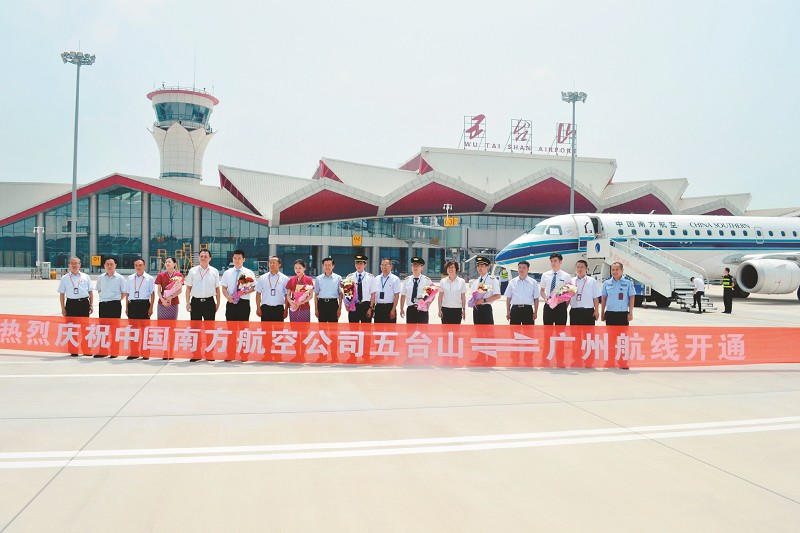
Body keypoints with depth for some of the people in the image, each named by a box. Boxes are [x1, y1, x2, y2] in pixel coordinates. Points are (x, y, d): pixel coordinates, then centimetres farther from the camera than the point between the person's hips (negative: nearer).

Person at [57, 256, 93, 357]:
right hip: (71, 303, 0)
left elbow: (90, 292, 12)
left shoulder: (86, 277, 9)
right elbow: (62, 294, 7)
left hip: (84, 303, 1)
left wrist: (91, 305, 7)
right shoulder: (64, 278, 7)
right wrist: (63, 308, 1)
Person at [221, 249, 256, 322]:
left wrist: (245, 291, -15)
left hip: (244, 303, -1)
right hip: (231, 303, 1)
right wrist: (228, 297, -14)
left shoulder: (249, 273, 3)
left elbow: (254, 287, 4)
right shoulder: (227, 273, 7)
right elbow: (224, 288, 6)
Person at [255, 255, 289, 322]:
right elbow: (258, 293, 7)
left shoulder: (285, 279, 1)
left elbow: (287, 296, 3)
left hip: (279, 309, -1)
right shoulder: (262, 278, 5)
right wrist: (258, 308, 1)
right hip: (265, 308, 1)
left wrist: (286, 310, -1)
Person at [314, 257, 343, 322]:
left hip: (333, 303, -2)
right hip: (321, 303, 2)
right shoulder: (318, 278, 6)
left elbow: (340, 294, 3)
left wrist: (340, 308, -2)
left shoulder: (338, 278, 2)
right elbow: (316, 294, 8)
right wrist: (316, 309, 5)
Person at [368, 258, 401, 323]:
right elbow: (373, 295, 7)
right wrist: (370, 308, 0)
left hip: (389, 307, -4)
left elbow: (396, 296, -6)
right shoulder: (376, 279, 9)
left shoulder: (395, 279, -2)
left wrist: (393, 310, -12)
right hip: (378, 307, 4)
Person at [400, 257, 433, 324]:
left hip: (422, 309, -2)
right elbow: (403, 295, 7)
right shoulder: (407, 280, 5)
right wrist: (401, 309, 3)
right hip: (410, 309, 2)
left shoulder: (427, 280, 0)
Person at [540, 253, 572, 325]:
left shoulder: (566, 276, 0)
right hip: (548, 305, 2)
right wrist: (545, 298, -7)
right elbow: (542, 290, 14)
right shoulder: (545, 275, 6)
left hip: (561, 305, -2)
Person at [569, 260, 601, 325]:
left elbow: (596, 298, 1)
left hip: (588, 312, -2)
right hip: (574, 312, 2)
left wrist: (596, 311, -2)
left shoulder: (592, 281, 1)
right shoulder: (571, 281, 8)